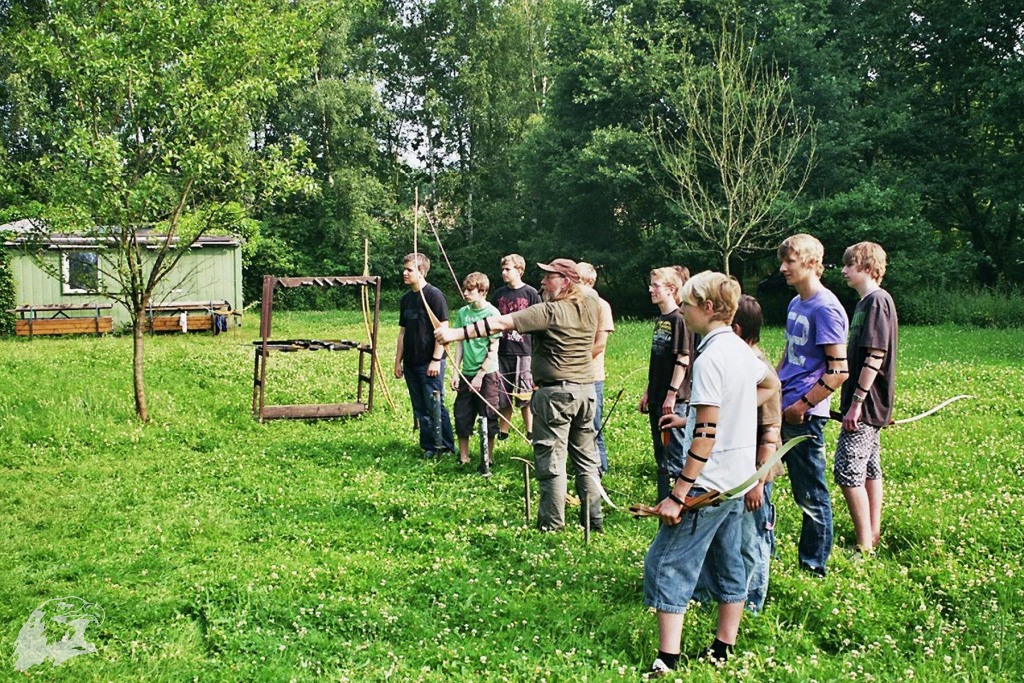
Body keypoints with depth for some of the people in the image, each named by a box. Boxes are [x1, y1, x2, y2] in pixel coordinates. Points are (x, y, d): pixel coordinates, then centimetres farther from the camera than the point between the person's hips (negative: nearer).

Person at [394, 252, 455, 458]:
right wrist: (398, 361, 14)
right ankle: (429, 446, 18)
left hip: (430, 363, -7)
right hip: (411, 363, 8)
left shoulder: (434, 295, -10)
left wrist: (436, 359, -17)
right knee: (420, 409, 10)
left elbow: (442, 328, -13)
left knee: (435, 406, -6)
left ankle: (446, 447, 4)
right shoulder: (406, 298, 12)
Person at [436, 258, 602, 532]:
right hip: (586, 389, 7)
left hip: (555, 392, -7)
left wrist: (456, 333, -21)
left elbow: (501, 323, -20)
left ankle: (551, 522, 8)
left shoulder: (549, 311, -15)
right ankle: (593, 517, 21)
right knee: (586, 456, 15)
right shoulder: (590, 306, 4)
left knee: (550, 459, 2)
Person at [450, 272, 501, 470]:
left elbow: (493, 349, -11)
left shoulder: (492, 313, -10)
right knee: (462, 416, 7)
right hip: (467, 373, 5)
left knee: (488, 418, 3)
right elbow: (459, 344, 9)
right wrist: (455, 372, 4)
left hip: (487, 373, -5)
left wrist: (480, 375, -13)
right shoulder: (463, 312, 4)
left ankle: (487, 460, 16)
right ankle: (463, 458, 20)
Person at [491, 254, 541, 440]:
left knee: (525, 395, 0)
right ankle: (503, 431, 18)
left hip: (523, 351, -4)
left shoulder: (531, 293, -2)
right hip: (502, 351, 4)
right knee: (503, 394, 8)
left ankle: (530, 432, 10)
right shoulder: (499, 293, 10)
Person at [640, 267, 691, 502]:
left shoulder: (679, 319, -12)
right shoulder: (660, 320, 14)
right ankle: (663, 500, 23)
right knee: (660, 453, 14)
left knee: (676, 452, -4)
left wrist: (672, 393, -19)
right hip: (657, 398, 9)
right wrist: (648, 391, 18)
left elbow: (683, 359, -17)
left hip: (674, 400, -9)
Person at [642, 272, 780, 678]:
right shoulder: (741, 350, 7)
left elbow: (705, 437, -23)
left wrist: (677, 495, -20)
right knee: (728, 564, 16)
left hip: (709, 483, -9)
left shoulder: (710, 359, -19)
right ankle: (723, 651, 27)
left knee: (667, 564, -3)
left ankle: (667, 663, -3)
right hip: (737, 480, 9)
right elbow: (771, 385, 27)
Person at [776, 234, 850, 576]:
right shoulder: (796, 303, 11)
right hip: (778, 410, 9)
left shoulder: (825, 308, -17)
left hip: (804, 417, -9)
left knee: (810, 495, 5)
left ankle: (814, 566, 19)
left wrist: (802, 405, -16)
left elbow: (838, 371, -20)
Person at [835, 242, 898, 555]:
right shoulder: (868, 301, 14)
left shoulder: (877, 300, -16)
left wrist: (856, 403, -21)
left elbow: (875, 356, -22)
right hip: (869, 403, 10)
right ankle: (873, 535, 23)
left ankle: (865, 546, -3)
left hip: (865, 403, -10)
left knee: (847, 471, -9)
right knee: (869, 469, 15)